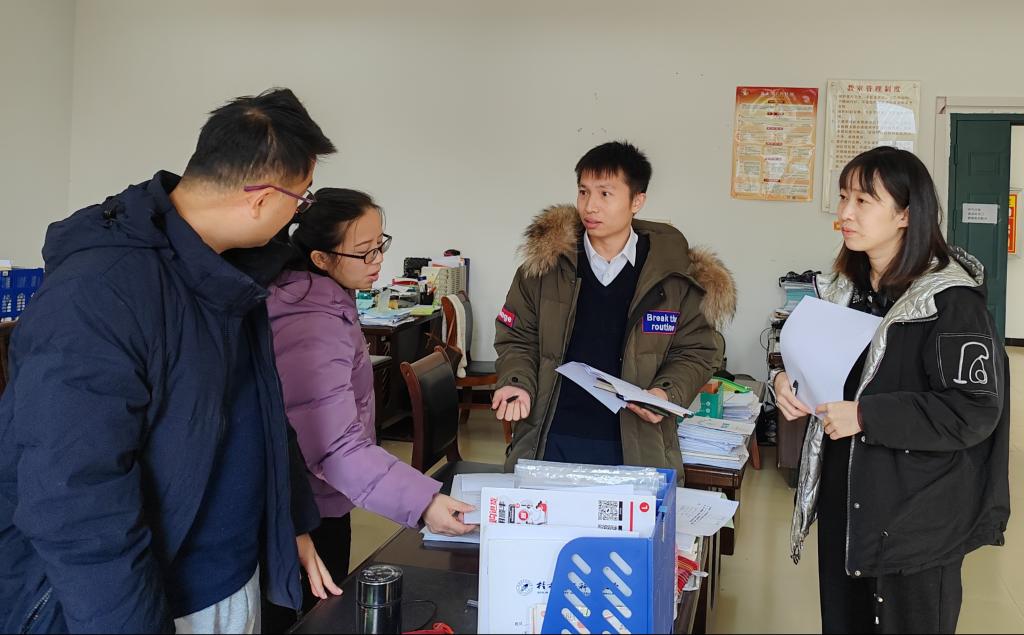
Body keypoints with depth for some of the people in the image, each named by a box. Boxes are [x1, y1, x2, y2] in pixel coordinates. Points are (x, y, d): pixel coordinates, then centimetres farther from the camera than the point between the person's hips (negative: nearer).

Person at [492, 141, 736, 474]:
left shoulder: (675, 275, -4)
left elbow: (695, 352, 4)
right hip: (550, 441, 1)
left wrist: (668, 393, -14)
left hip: (636, 445, -1)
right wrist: (517, 383, -11)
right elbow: (518, 340, 7)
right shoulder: (546, 262, -1)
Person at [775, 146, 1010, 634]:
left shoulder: (951, 300, -15)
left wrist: (865, 416, -23)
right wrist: (788, 381, -2)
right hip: (842, 502, 7)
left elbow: (976, 411, -20)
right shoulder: (845, 289, 7)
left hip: (916, 517, -6)